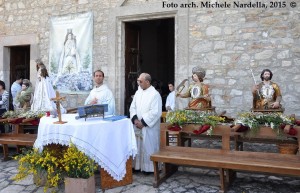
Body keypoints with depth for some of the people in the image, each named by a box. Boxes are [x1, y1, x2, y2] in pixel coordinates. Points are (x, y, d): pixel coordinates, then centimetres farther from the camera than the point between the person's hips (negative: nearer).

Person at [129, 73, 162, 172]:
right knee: (138, 146, 12)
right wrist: (135, 119, -8)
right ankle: (138, 166, 24)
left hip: (149, 127, -6)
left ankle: (150, 167, 15)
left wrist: (143, 122, -18)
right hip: (138, 126, 7)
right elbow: (132, 107, 9)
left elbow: (155, 112, -19)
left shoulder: (155, 94, -13)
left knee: (149, 146, 1)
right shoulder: (138, 92, 9)